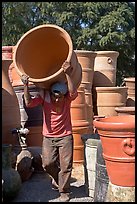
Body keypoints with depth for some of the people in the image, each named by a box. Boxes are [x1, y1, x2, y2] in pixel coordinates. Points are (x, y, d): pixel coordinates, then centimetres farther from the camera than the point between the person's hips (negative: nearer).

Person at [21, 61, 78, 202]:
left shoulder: (68, 97, -12)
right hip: (48, 137, 2)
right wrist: (25, 86, -37)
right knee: (48, 163, 0)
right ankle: (56, 177, 33)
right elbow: (29, 103, -24)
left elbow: (73, 93, -36)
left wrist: (67, 75, -42)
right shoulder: (44, 95, -10)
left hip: (65, 136, -1)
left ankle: (64, 191, 17)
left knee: (65, 165, 0)